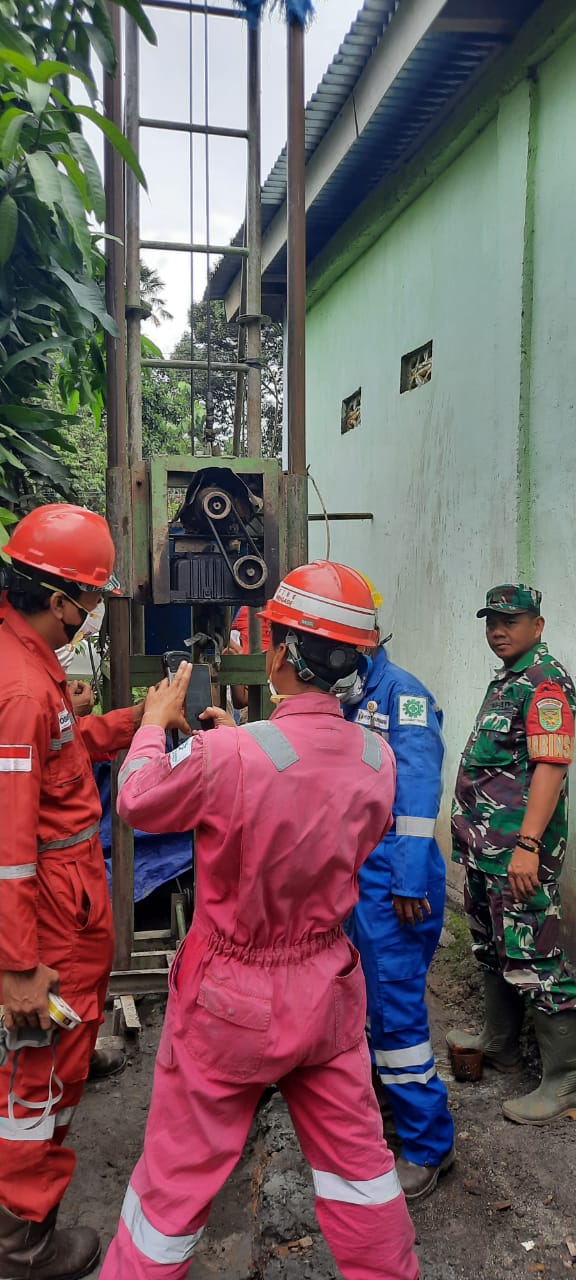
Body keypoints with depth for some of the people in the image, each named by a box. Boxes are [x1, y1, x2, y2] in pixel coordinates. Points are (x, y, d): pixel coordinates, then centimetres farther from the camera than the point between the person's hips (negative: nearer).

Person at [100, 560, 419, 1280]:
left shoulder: (223, 756, -30)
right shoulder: (377, 759, -13)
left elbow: (138, 802, -10)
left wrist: (156, 722, 7)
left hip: (230, 1002, -4)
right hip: (327, 990, 5)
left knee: (179, 1173, 16)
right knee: (354, 1153, 24)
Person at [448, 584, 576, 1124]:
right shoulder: (505, 680, 17)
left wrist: (528, 844, -29)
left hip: (518, 848, -10)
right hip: (483, 846, 10)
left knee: (531, 959, -4)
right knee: (492, 949, 20)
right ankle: (499, 1045, 36)